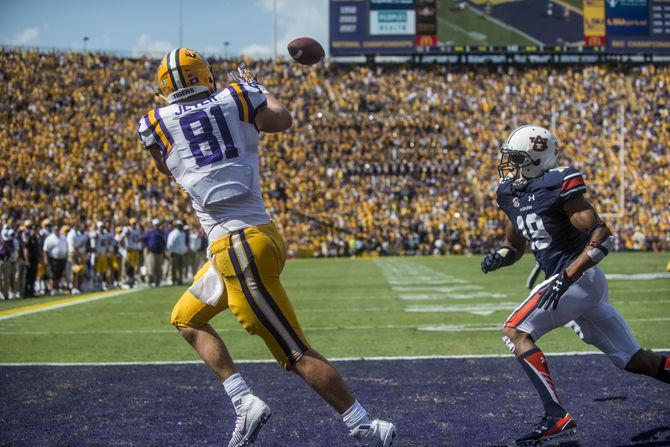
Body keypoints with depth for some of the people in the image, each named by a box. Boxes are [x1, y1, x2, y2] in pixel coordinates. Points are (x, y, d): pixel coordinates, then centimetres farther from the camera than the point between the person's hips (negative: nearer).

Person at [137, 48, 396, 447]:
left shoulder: (156, 124, 0)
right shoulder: (236, 99, 6)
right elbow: (283, 120, 27)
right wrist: (257, 87, 44)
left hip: (238, 247, -6)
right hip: (259, 235, 6)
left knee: (296, 353, -3)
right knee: (187, 317, 22)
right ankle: (244, 402, 10)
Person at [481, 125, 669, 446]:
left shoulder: (558, 186, -14)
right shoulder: (510, 193, 11)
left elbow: (602, 236, -19)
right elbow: (514, 246, 25)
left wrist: (566, 276, -25)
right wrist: (498, 257, 2)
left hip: (578, 278, -9)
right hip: (583, 285, 9)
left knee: (515, 332, -14)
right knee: (633, 360, 12)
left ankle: (556, 416, -18)